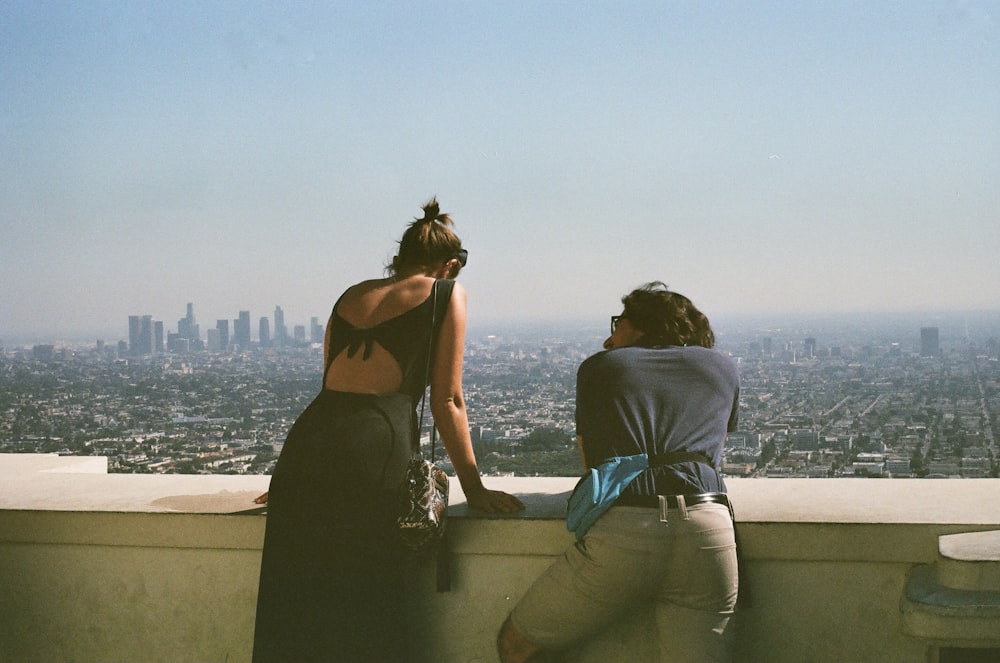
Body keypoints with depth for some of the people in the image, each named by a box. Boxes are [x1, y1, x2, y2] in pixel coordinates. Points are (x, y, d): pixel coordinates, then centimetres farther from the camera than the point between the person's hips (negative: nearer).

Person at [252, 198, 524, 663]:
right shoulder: (447, 293, 12)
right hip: (375, 446, -5)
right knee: (366, 620, 5)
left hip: (308, 440, 5)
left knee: (296, 614, 10)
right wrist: (474, 489, 14)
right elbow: (446, 401, 8)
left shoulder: (351, 295, 25)